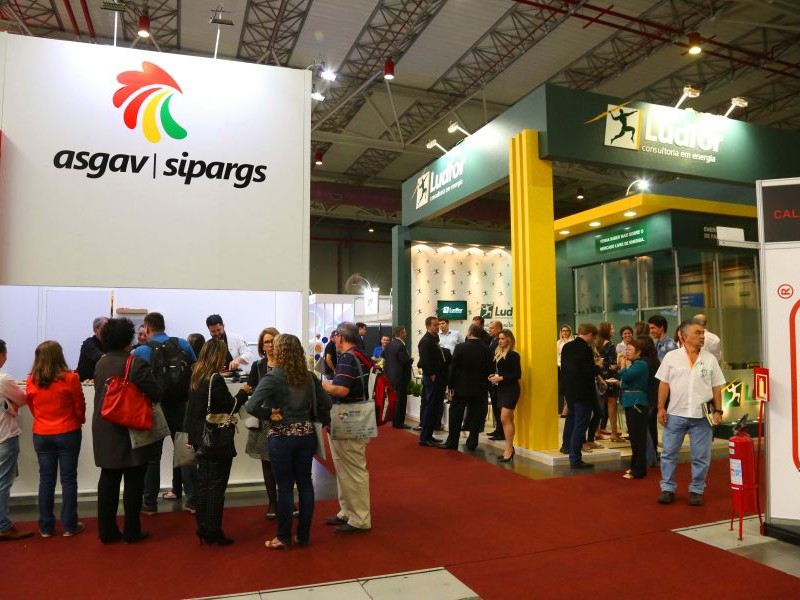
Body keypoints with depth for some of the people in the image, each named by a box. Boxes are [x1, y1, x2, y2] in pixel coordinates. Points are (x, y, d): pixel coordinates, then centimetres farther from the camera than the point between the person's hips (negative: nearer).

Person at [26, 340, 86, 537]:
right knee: (68, 479, 6)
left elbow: (32, 407, 7)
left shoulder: (31, 381, -5)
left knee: (46, 480, 13)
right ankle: (70, 526, 12)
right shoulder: (70, 378, -15)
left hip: (41, 435, 3)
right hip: (68, 434, -3)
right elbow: (80, 407, -5)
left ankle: (46, 527, 20)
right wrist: (80, 421, 15)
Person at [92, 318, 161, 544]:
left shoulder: (100, 363, 3)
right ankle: (131, 531, 13)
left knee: (108, 481, 14)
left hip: (105, 433, 6)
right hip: (132, 432, -6)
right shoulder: (136, 363, -18)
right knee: (133, 482, 6)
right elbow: (156, 394, -18)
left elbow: (100, 392, 13)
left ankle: (107, 531, 22)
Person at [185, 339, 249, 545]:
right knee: (216, 486, 1)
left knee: (203, 484, 14)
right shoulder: (216, 379, -19)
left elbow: (194, 408, 12)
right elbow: (230, 407, -15)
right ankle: (213, 533, 7)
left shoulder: (196, 378, 6)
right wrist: (242, 393, 1)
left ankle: (203, 529, 22)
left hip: (201, 439, 8)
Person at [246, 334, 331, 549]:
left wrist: (269, 415, -10)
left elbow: (252, 406, -22)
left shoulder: (273, 377, -12)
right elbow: (326, 402, 5)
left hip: (282, 436, -4)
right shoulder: (309, 376, 3)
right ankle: (303, 536, 21)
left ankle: (284, 538, 17)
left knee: (285, 487, 5)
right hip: (306, 434, 5)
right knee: (305, 484, 11)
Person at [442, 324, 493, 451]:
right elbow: (490, 369, 2)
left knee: (456, 415, 7)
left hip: (461, 387, -2)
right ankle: (472, 443, 13)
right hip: (480, 389, 2)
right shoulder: (486, 349, -3)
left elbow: (453, 367, -10)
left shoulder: (461, 347, -12)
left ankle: (452, 442, 11)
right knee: (476, 416, 9)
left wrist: (450, 384, -1)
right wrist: (486, 385, 12)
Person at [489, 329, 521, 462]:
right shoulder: (498, 354, 10)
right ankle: (510, 449, 18)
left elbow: (517, 375, -14)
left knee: (504, 419, -11)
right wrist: (494, 376, -1)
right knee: (508, 419, 12)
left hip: (510, 389, -8)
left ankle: (509, 449, -5)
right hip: (501, 389, 8)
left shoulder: (513, 355, -12)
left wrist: (501, 378, -18)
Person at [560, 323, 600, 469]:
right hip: (583, 392, -8)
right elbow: (590, 371, -24)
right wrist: (598, 367, -3)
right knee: (580, 425, -1)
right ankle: (575, 459, 3)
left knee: (570, 419, 26)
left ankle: (568, 446, 43)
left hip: (569, 390, 8)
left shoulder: (567, 347, 4)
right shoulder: (585, 349, -20)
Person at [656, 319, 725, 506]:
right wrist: (661, 408, -3)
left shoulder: (710, 359, 4)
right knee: (668, 453, 5)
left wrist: (718, 411, 0)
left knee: (701, 457, 7)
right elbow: (664, 384, 2)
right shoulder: (671, 357, 1)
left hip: (702, 416, 1)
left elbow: (716, 388, 7)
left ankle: (696, 490, 21)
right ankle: (667, 489, 16)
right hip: (675, 414, -1)